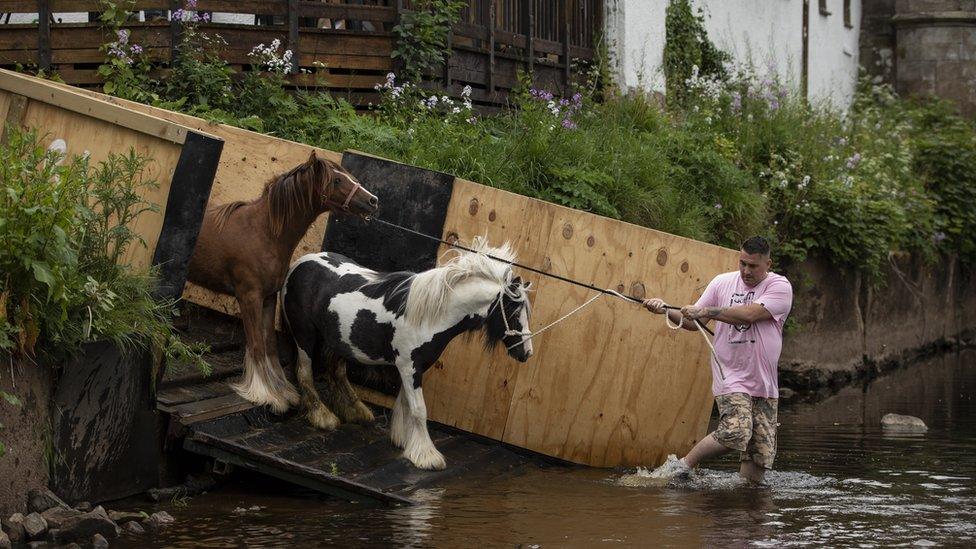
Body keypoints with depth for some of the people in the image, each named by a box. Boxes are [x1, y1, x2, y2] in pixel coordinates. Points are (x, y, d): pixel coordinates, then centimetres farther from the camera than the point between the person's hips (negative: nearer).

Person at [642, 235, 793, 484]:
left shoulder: (779, 286, -4)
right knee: (736, 431, -24)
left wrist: (707, 311, -18)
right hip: (730, 377, -1)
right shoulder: (722, 283, 7)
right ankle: (683, 464, -10)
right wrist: (665, 311, -8)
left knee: (761, 452, -2)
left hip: (764, 383, 1)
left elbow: (749, 314, -19)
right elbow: (693, 322, 9)